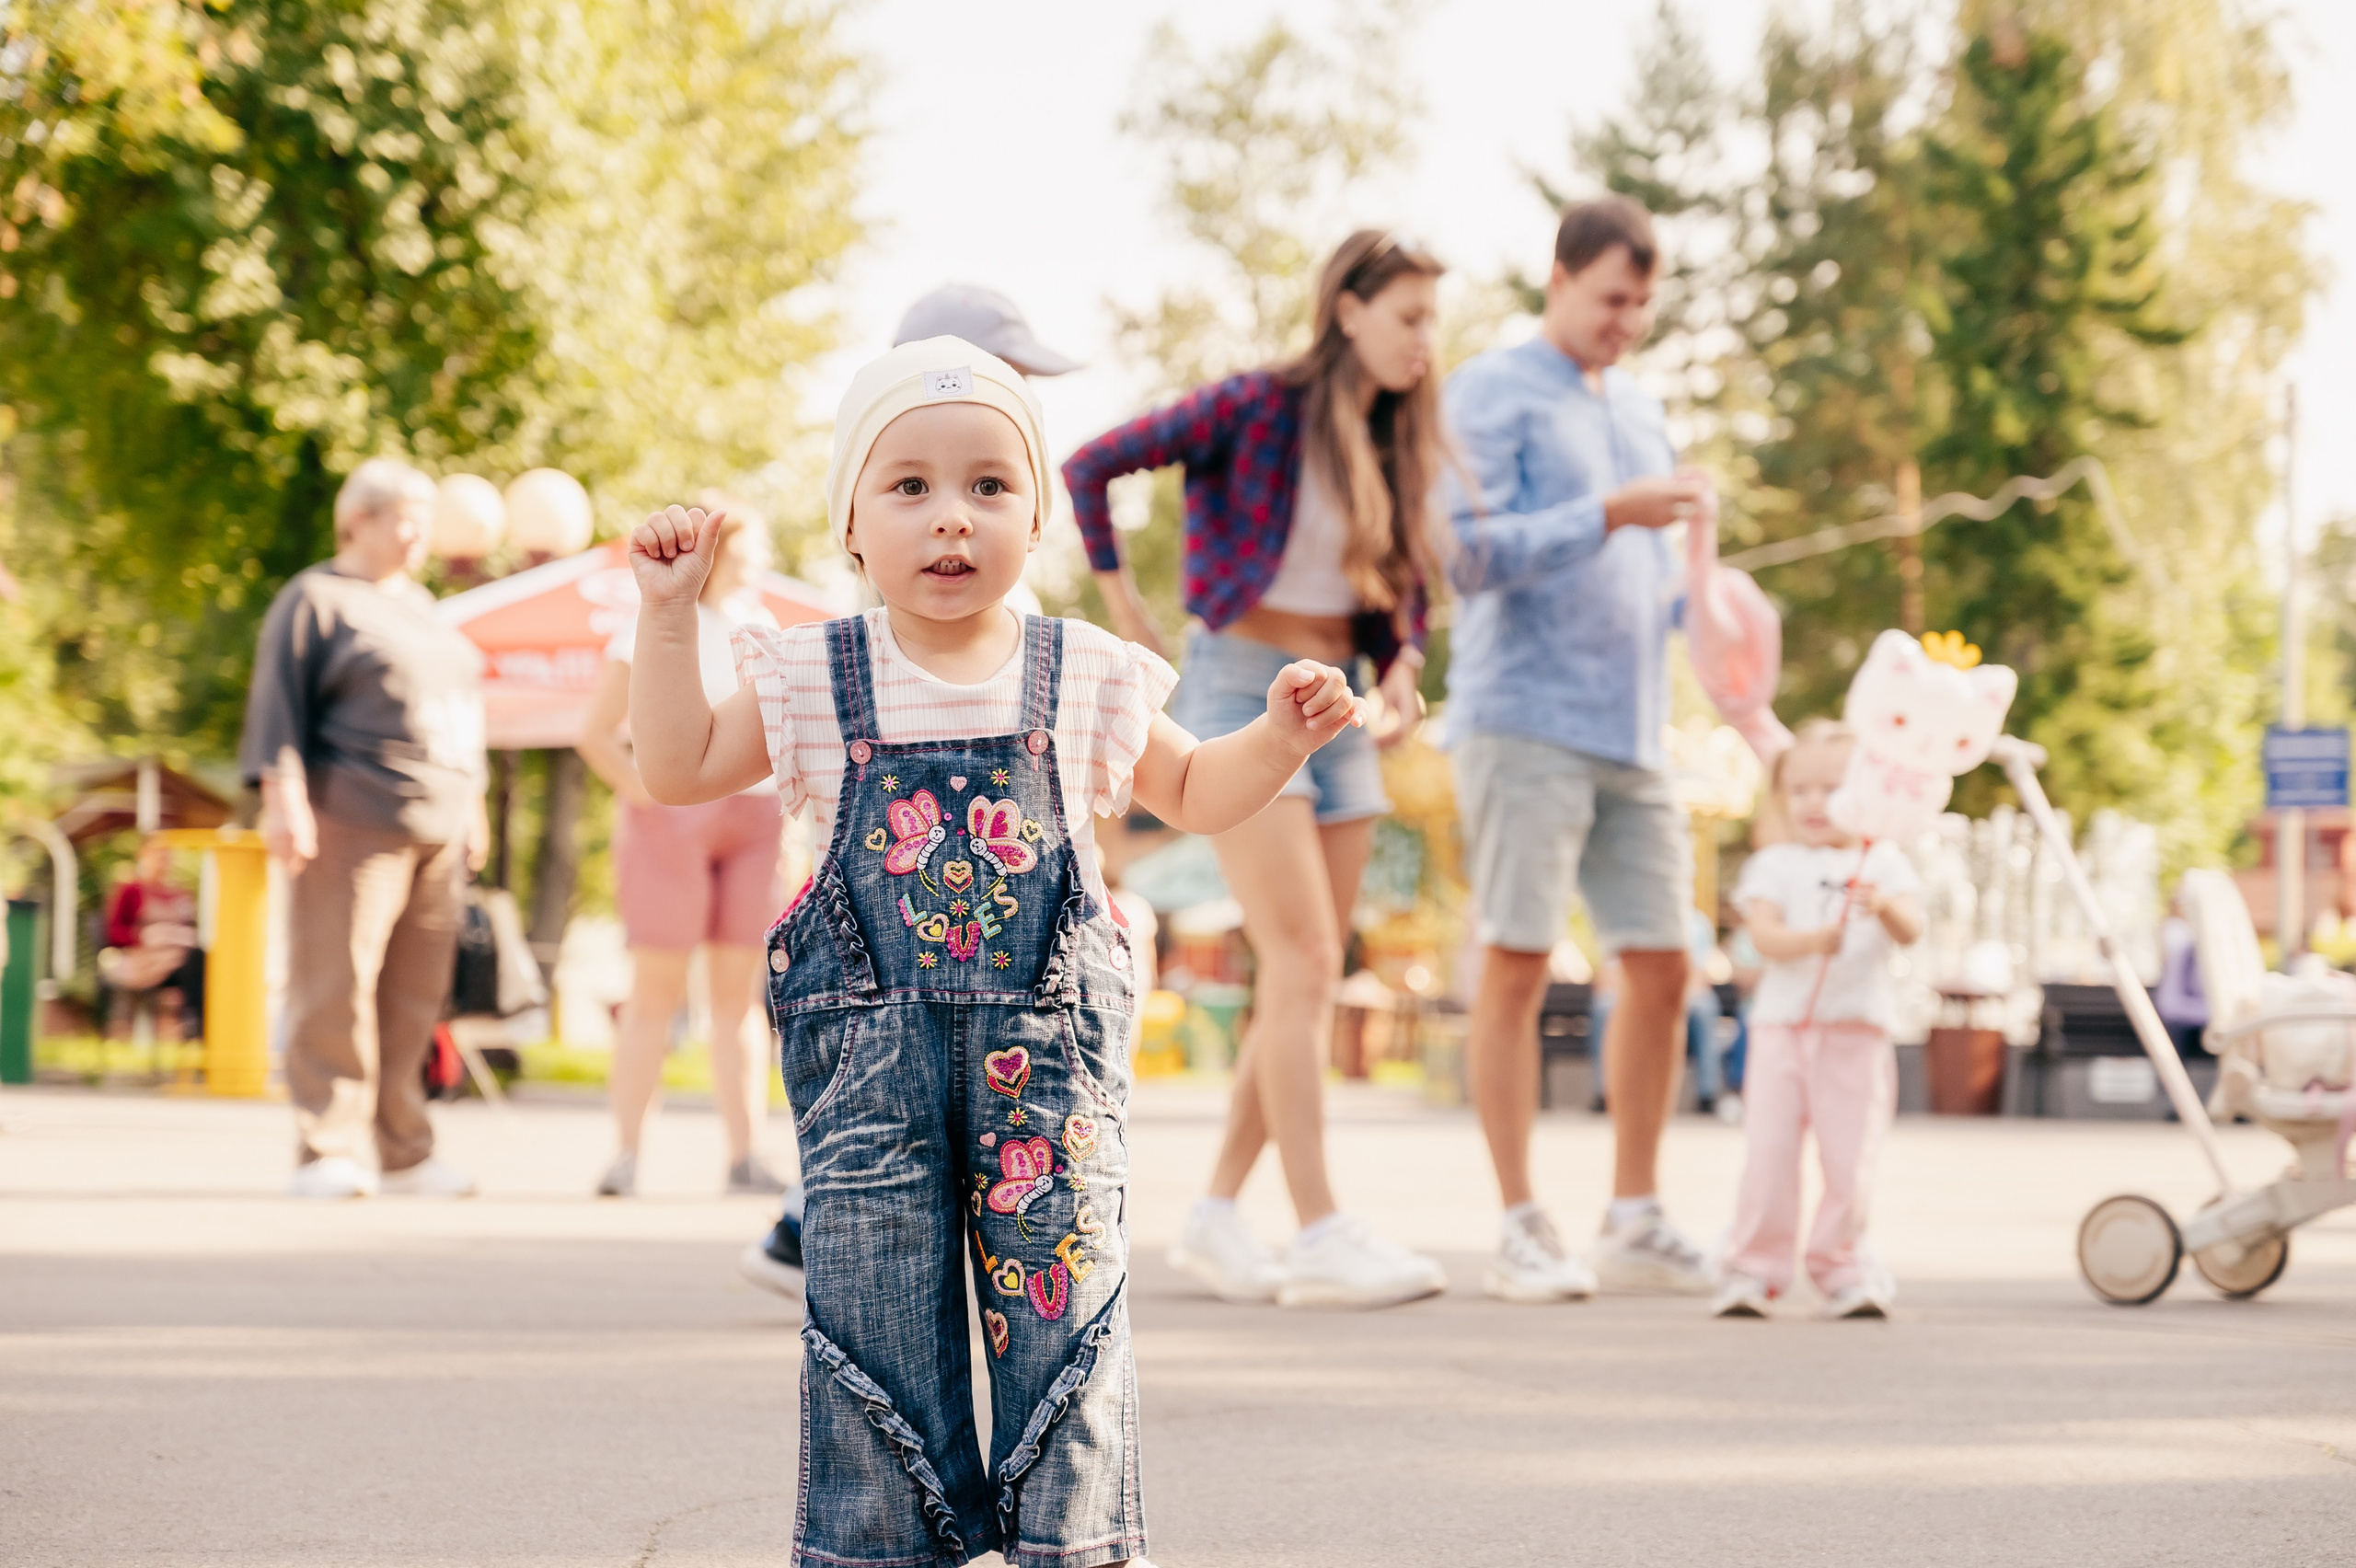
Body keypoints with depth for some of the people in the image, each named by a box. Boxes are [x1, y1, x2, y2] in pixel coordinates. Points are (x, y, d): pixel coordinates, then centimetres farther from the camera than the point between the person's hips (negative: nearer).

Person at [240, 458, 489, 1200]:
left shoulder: (418, 605, 22)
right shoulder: (316, 599, 0)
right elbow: (278, 701, -7)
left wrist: (470, 803, 22)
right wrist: (283, 797, -17)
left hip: (434, 824, 7)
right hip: (352, 818, -7)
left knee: (415, 990, 6)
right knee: (335, 982, -10)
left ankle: (406, 1152, 10)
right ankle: (326, 1152, -10)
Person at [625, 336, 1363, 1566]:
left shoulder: (1083, 678, 6)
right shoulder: (815, 679, 5)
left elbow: (1195, 795, 19)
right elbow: (678, 770, 8)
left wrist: (1281, 736, 0)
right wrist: (669, 612, 1)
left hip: (1047, 1043, 0)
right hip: (868, 1047, 0)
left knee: (1062, 1303, 0)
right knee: (874, 1314, 2)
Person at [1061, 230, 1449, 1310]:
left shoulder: (1396, 445, 12)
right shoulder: (1258, 407, -9)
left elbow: (1401, 599, 17)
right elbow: (1089, 468, -8)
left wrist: (1400, 672, -3)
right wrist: (1122, 610, -4)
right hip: (1242, 687, -7)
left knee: (1308, 985, 5)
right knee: (1304, 962, -15)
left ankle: (1217, 1216, 14)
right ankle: (1321, 1237, -17)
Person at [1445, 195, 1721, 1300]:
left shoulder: (1637, 410, 22)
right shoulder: (1492, 394, -1)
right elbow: (1472, 552, -12)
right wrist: (1609, 513, -20)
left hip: (1631, 731, 7)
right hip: (1524, 721, -7)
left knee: (1660, 968, 4)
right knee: (1517, 962, -6)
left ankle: (1636, 1223, 12)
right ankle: (1521, 1230, -2)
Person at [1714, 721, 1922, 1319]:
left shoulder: (1884, 863, 7)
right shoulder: (1774, 865, 6)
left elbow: (1910, 929, -8)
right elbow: (1763, 932, -10)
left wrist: (1885, 907, -31)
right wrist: (1811, 939, -30)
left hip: (1858, 1034, 0)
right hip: (1782, 1027, 0)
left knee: (1850, 1158, 0)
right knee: (1767, 1153, -4)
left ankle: (1842, 1267, 14)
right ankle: (1754, 1266, 5)